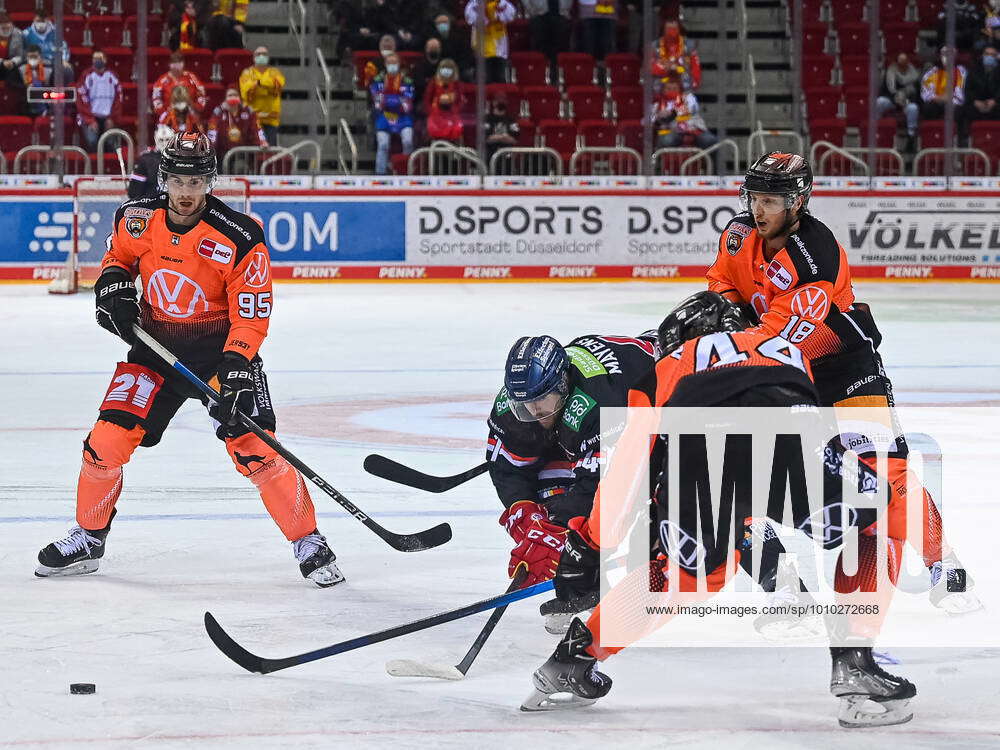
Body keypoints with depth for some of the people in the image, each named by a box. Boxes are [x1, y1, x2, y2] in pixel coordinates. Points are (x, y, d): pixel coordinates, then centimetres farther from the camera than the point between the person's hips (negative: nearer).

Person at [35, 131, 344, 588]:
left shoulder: (239, 238, -20)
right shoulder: (137, 219, -8)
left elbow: (252, 314, -16)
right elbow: (118, 255, 15)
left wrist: (236, 365, -28)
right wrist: (113, 285, -6)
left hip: (222, 344, -4)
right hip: (156, 343, 4)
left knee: (252, 445, -16)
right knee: (108, 439, -5)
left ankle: (308, 543, -2)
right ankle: (88, 539, 17)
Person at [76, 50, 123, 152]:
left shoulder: (112, 77, 4)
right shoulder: (87, 76, -7)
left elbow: (118, 98, 8)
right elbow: (81, 100, -8)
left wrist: (112, 118, 1)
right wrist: (90, 121, -11)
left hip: (107, 117, 3)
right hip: (89, 117, -3)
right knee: (92, 141, -22)